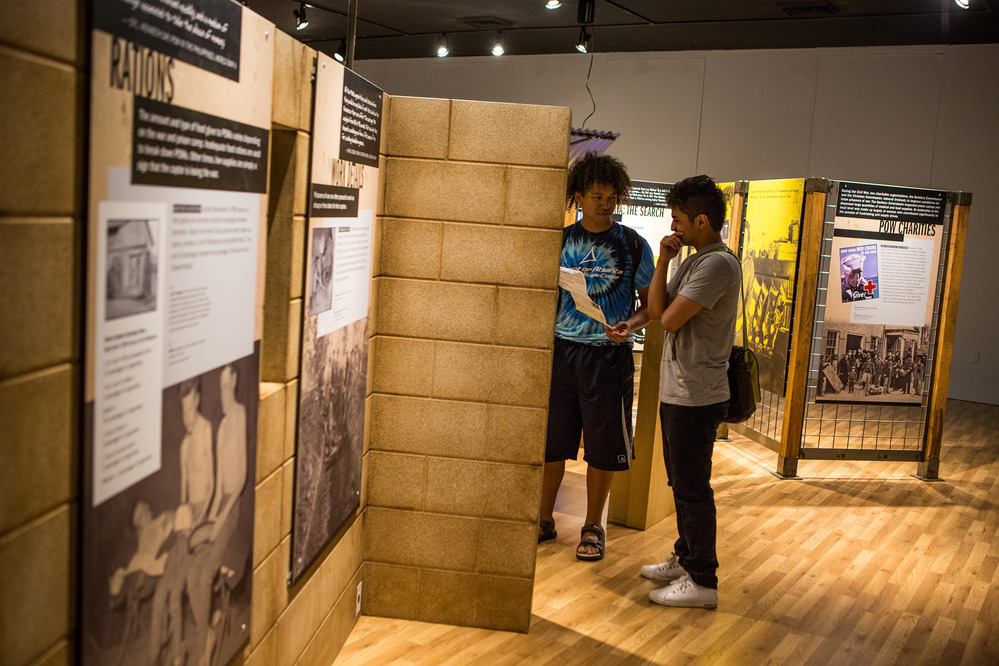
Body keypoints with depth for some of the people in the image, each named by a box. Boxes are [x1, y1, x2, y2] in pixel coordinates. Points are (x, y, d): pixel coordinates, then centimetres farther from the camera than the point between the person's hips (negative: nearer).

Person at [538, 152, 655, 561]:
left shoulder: (632, 244, -1)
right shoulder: (561, 241, 6)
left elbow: (650, 302, 2)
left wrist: (630, 325, -17)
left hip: (608, 356, -2)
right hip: (562, 351, 2)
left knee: (602, 450, 5)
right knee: (550, 444, 8)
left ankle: (592, 527, 22)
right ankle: (544, 520, 25)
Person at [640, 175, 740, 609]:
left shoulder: (718, 264, -17)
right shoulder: (695, 261, 15)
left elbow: (670, 318, -21)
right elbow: (656, 310, 10)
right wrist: (663, 261, 1)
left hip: (696, 396, -10)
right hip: (678, 390, 10)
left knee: (692, 487, -3)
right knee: (682, 482, 19)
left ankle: (702, 582, 6)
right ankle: (685, 560, 33)